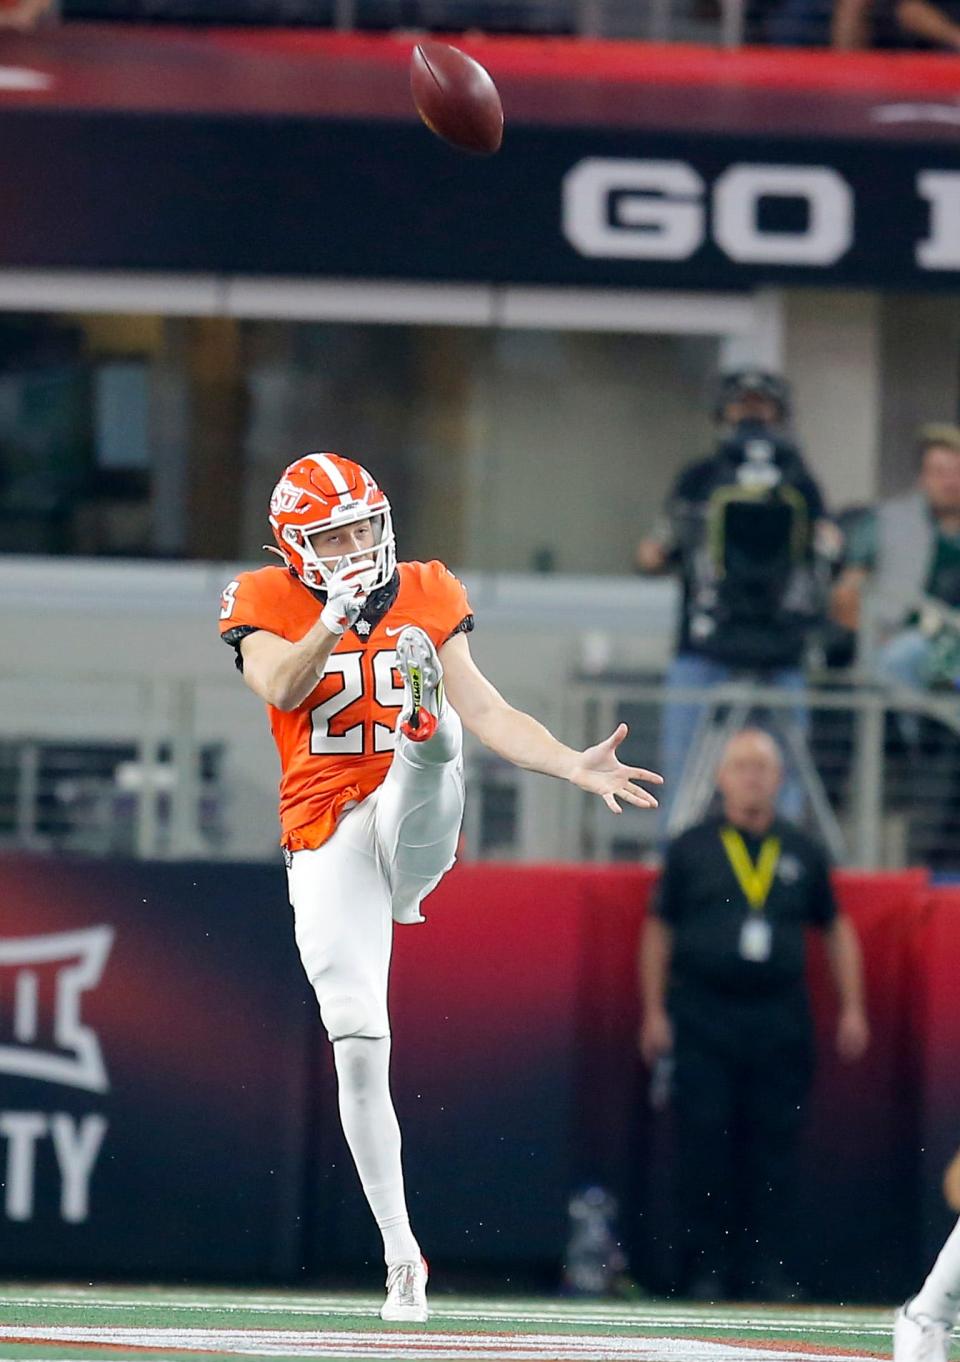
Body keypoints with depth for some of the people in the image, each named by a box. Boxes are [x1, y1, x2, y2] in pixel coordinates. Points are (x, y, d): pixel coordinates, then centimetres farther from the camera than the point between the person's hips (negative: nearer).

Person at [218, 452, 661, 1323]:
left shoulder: (427, 596, 8)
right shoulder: (267, 605, 0)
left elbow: (487, 712, 3)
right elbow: (280, 688, -20)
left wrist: (576, 766, -11)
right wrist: (333, 621, -37)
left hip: (411, 826, 1)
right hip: (327, 841, -1)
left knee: (425, 692, -26)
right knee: (358, 1045, -7)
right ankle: (402, 1256, 1)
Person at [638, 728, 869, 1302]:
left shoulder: (802, 854, 11)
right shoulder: (691, 849, 6)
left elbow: (836, 929, 18)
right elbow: (659, 929, 9)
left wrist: (852, 1008, 12)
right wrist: (654, 1011, 3)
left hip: (779, 1016, 1)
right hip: (703, 1016, -1)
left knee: (774, 1143, 0)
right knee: (704, 1145, -3)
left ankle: (767, 1266, 6)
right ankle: (705, 1269, 3)